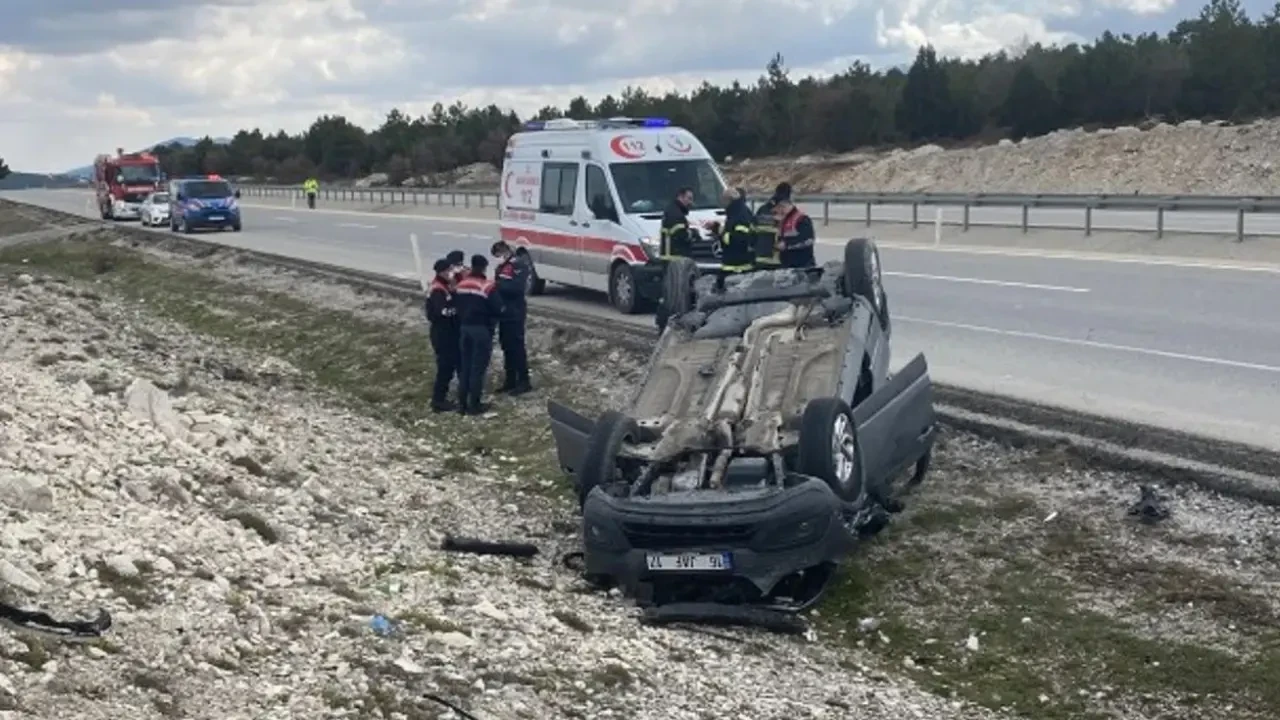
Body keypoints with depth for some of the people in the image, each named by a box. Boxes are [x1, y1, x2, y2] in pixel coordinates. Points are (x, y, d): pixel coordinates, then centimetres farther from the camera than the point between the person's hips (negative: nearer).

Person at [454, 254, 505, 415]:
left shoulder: (461, 284, 5)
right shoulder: (488, 287, -16)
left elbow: (457, 306, 11)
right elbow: (498, 309, -14)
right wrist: (492, 320, 5)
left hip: (464, 327, 6)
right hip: (482, 329, -6)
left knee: (465, 366, 13)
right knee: (478, 367, 0)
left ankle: (462, 403, 15)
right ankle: (474, 405, 4)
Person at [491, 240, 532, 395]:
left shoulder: (520, 265, -11)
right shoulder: (501, 267, 16)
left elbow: (518, 287, -22)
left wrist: (497, 285, -23)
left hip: (515, 312, -9)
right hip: (504, 312, 9)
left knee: (517, 346, -7)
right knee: (506, 346, 12)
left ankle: (524, 381, -2)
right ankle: (510, 381, 19)